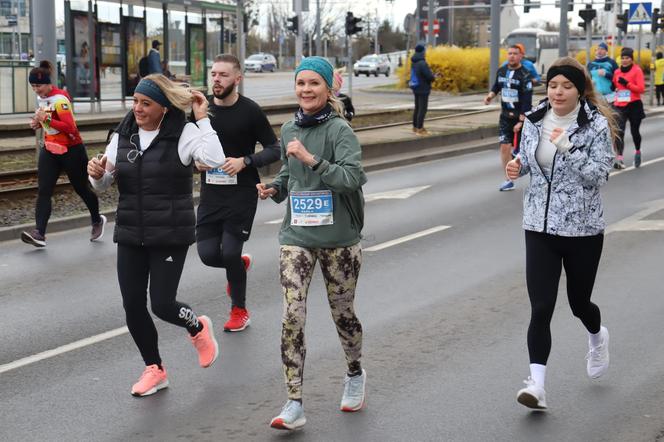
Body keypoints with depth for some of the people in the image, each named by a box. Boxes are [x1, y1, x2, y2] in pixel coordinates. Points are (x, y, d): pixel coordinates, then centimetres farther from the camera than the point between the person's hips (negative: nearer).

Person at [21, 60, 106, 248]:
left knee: (81, 188, 10)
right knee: (43, 191, -8)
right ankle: (39, 234, -17)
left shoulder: (60, 99, -20)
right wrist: (38, 123, 2)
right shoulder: (41, 98, 6)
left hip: (71, 150, -7)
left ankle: (97, 221, 35)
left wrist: (47, 119, -31)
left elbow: (70, 128, -26)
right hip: (50, 150, 7)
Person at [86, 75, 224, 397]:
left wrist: (202, 120, -24)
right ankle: (154, 369, 26)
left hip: (170, 236, -5)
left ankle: (198, 328, 29)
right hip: (130, 236, 5)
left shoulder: (183, 134, -10)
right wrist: (96, 174, -11)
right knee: (132, 306, 5)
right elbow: (103, 185, 11)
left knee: (162, 304, -7)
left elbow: (214, 160, -28)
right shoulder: (123, 134, 5)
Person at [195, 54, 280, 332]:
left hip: (242, 193, -4)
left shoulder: (250, 111, -8)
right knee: (208, 254, -4)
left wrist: (245, 161, -18)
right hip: (211, 192, 4)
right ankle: (241, 265, 32)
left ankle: (239, 310, 16)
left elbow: (275, 149, -4)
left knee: (230, 252, -9)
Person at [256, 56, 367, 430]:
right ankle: (295, 405, -7)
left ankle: (356, 375, 40)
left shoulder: (340, 130, -10)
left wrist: (311, 159, -29)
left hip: (339, 238, -4)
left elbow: (352, 178, -22)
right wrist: (274, 188, 4)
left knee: (342, 312, 11)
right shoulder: (289, 130, 8)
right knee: (293, 316, -9)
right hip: (297, 236, 4)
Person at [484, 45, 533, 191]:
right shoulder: (501, 71, 3)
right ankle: (509, 180, 1)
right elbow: (497, 86, 23)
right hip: (505, 116, 4)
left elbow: (527, 100, -17)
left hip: (522, 116, -4)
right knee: (505, 146, -6)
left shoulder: (524, 75, -14)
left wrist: (521, 121, -21)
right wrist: (491, 94, 1)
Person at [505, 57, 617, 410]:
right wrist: (517, 166, -4)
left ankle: (597, 337, 50)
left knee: (578, 301, 15)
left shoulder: (596, 125, -9)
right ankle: (537, 385, -9)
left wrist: (568, 148, -26)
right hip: (539, 226, 2)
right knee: (540, 308, -8)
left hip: (582, 228, -2)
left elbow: (599, 175, -14)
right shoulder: (534, 120, 2)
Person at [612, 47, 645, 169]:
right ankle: (619, 158, -20)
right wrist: (614, 89, 3)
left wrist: (627, 83, -18)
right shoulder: (617, 72, 11)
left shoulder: (637, 70, -3)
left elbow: (641, 88, -11)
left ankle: (637, 152, 37)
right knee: (619, 131, -13)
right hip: (619, 106, 3)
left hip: (634, 105, -3)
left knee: (634, 131, 10)